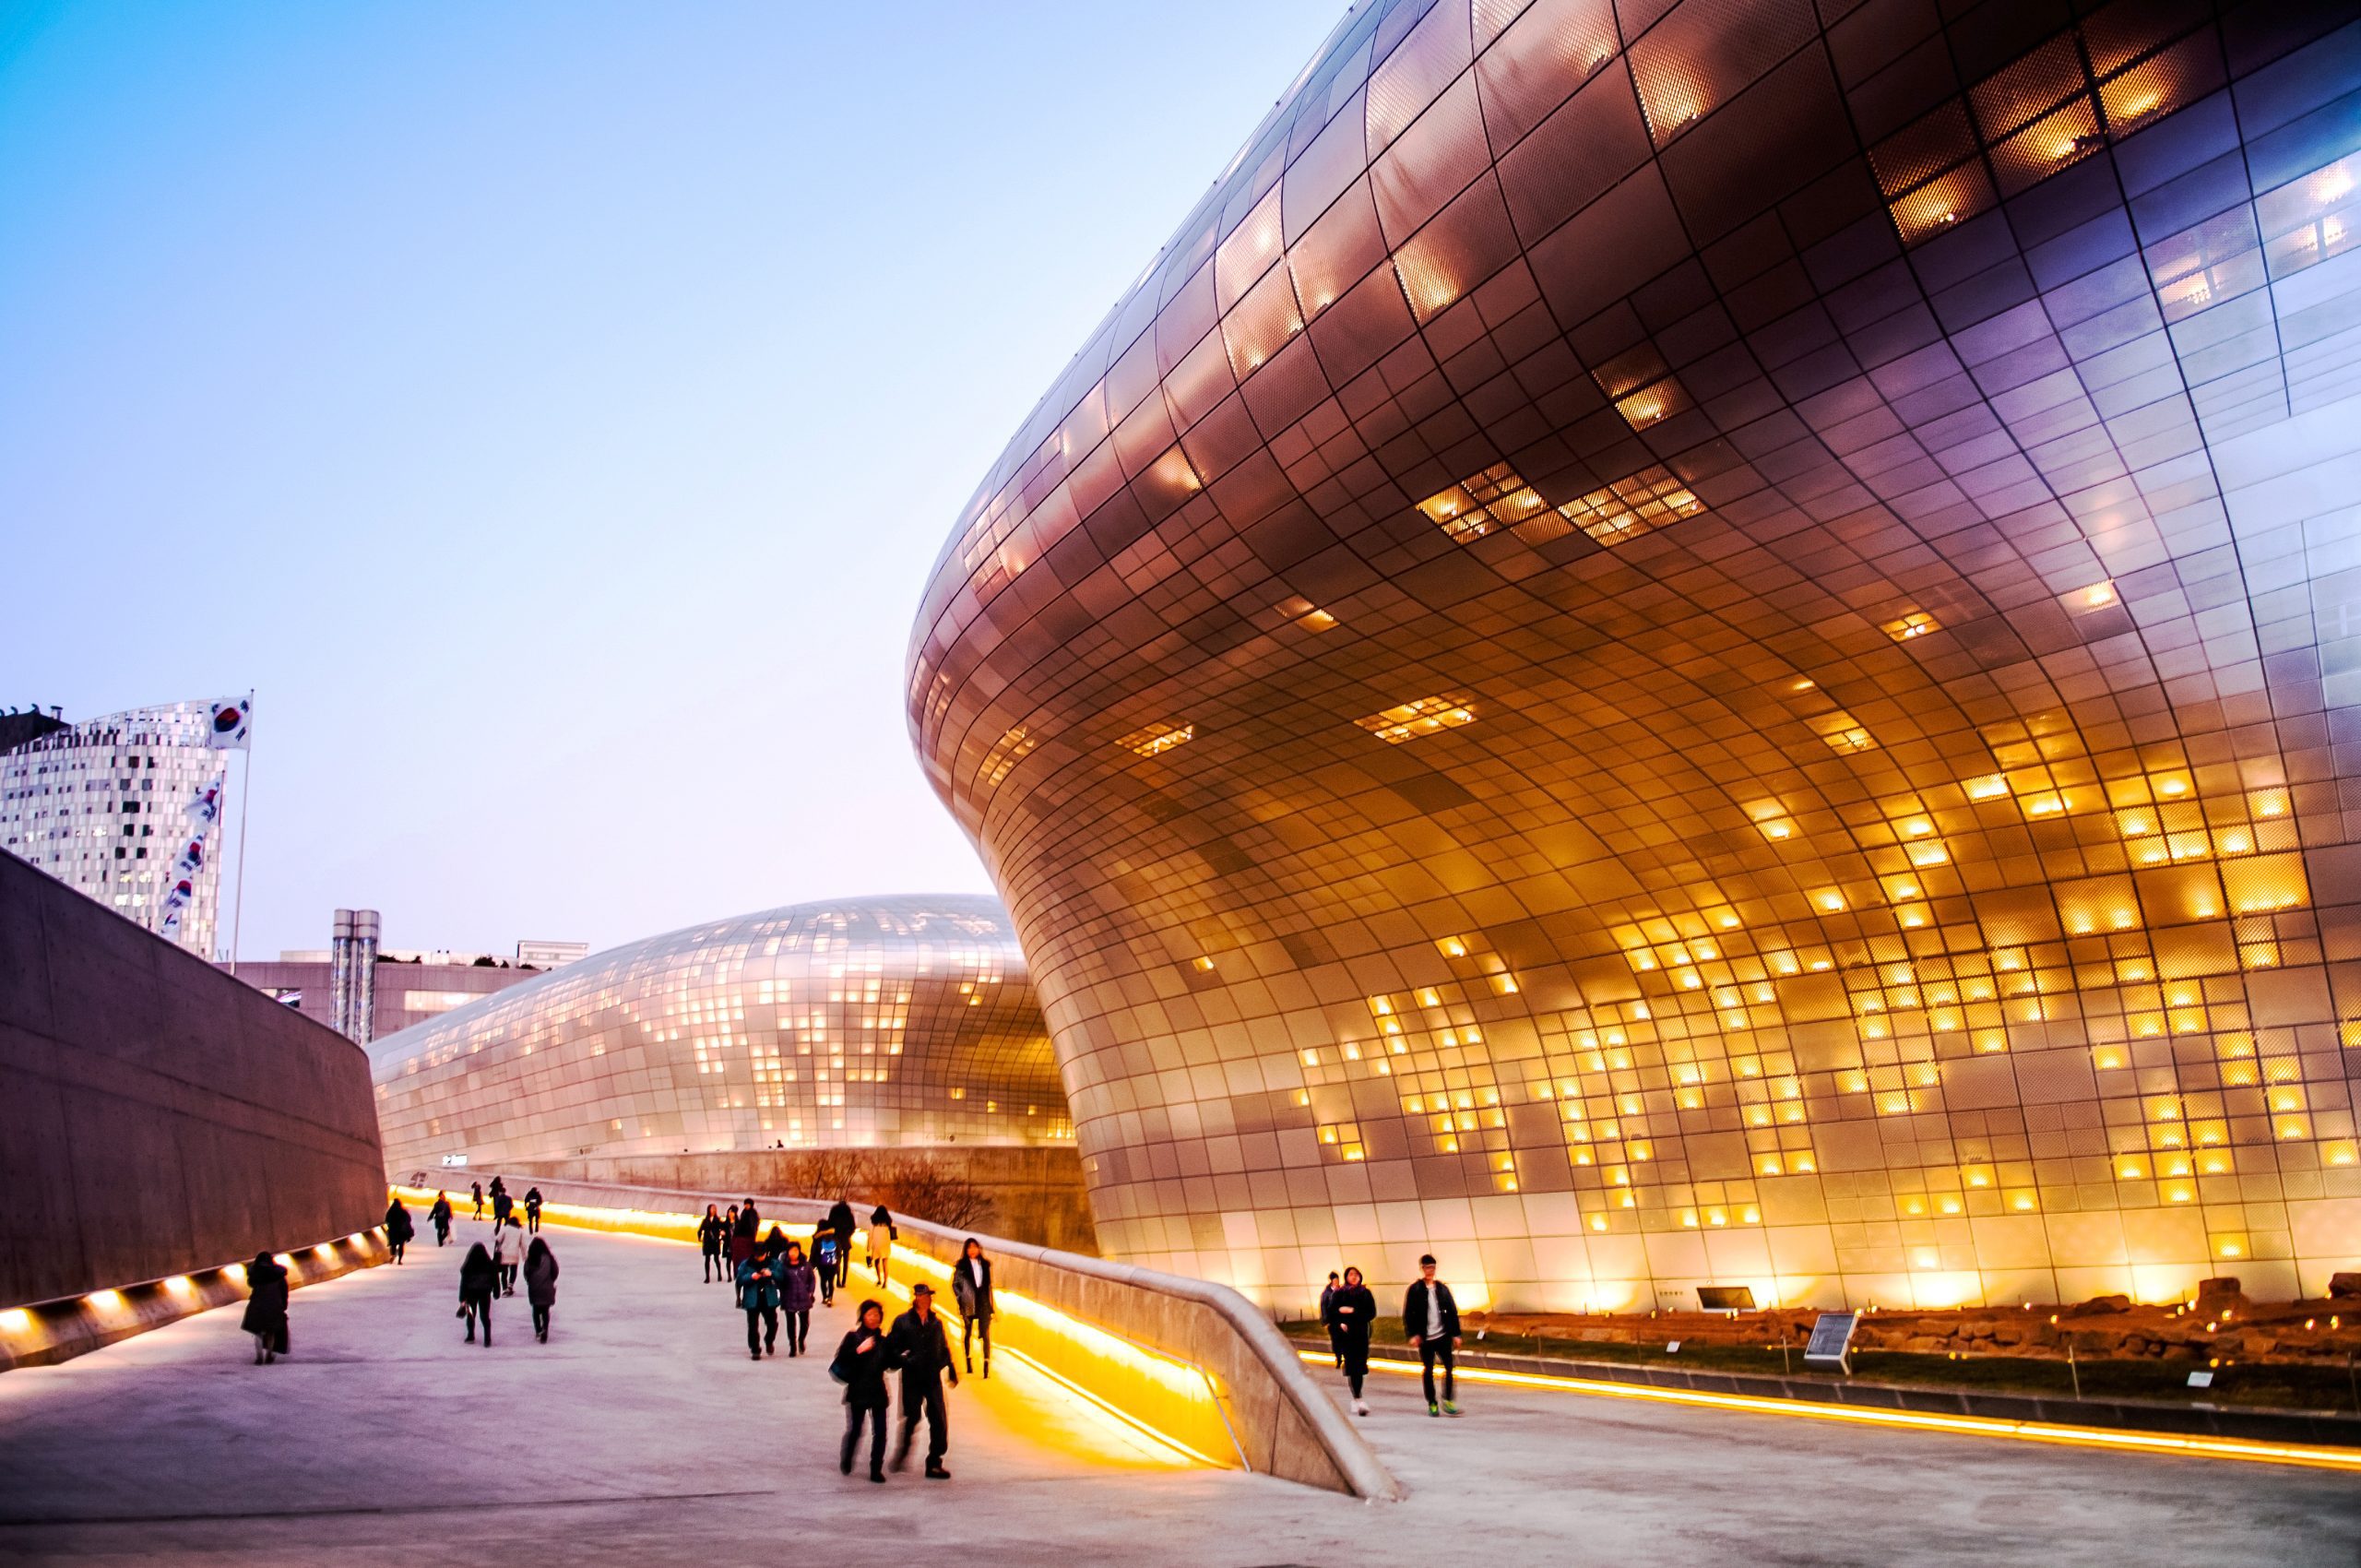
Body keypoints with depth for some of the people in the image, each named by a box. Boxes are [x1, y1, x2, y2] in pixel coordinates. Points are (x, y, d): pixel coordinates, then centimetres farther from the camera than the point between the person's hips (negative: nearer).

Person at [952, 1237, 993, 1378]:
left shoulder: (985, 1264, 4)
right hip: (968, 1305, -1)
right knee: (967, 1333, 13)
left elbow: (989, 1285, 9)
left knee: (985, 1334, -6)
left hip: (983, 1304, 1)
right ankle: (968, 1361, 28)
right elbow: (955, 1284, 1)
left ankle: (987, 1365, -6)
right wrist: (960, 1299, -7)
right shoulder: (962, 1266, -4)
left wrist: (990, 1305, 9)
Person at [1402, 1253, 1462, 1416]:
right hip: (1425, 1338, -2)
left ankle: (1447, 1401, 5)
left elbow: (1452, 1311, 10)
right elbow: (1408, 1314, -3)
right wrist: (1412, 1334, -12)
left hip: (1443, 1335, 2)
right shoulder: (1415, 1289, -1)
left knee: (1449, 1367, -5)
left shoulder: (1442, 1288, 8)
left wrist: (1455, 1334, 5)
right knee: (1428, 1371, 5)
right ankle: (1432, 1404, 14)